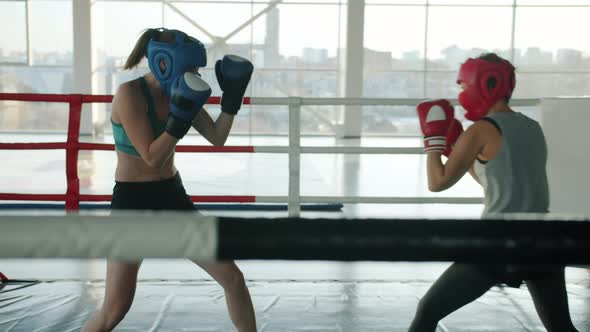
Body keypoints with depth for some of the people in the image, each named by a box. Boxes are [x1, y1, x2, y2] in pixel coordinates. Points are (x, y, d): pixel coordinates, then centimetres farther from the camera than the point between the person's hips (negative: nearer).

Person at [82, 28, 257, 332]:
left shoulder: (176, 90, 1)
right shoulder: (129, 94, -20)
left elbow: (218, 139, 4)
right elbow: (152, 158, -24)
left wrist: (232, 96, -8)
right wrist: (182, 116, -32)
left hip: (172, 197, 6)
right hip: (133, 202, -6)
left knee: (233, 277, 3)